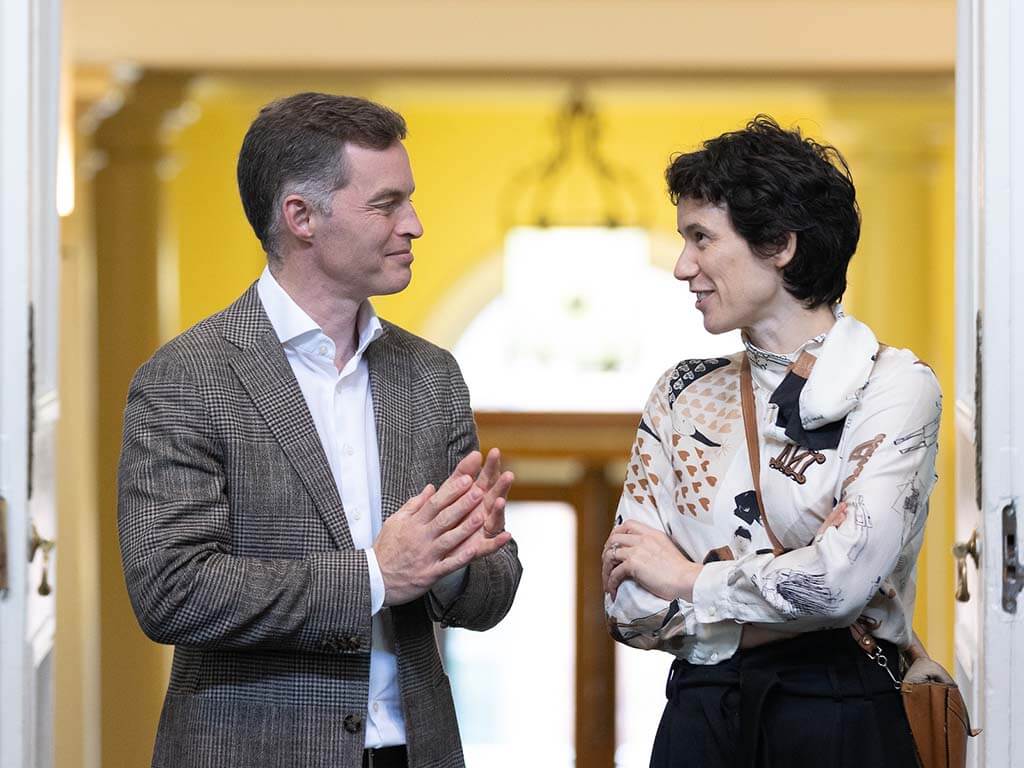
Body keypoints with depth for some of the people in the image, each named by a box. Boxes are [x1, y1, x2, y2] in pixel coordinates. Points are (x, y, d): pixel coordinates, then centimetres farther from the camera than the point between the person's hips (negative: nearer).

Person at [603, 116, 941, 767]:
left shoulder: (893, 387, -7)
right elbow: (628, 604, 2)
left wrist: (688, 578, -7)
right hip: (700, 714, 4)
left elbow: (845, 578, -21)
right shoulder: (684, 394, 7)